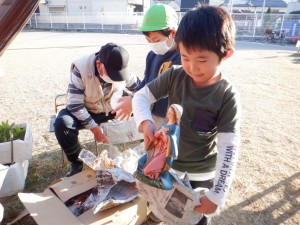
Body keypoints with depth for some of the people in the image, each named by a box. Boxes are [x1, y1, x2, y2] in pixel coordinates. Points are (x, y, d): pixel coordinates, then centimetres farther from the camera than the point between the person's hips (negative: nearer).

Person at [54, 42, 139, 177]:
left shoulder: (120, 68, -19)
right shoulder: (81, 68, -29)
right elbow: (74, 104, -27)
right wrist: (95, 129, -30)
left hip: (113, 109, 3)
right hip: (86, 111, -2)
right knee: (62, 123, -32)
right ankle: (77, 163, -8)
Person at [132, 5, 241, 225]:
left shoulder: (227, 96, -21)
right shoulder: (175, 76, -13)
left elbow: (230, 148, -20)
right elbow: (141, 96, -6)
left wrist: (217, 195, -21)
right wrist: (145, 122, -26)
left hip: (202, 174, -2)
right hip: (167, 164, 3)